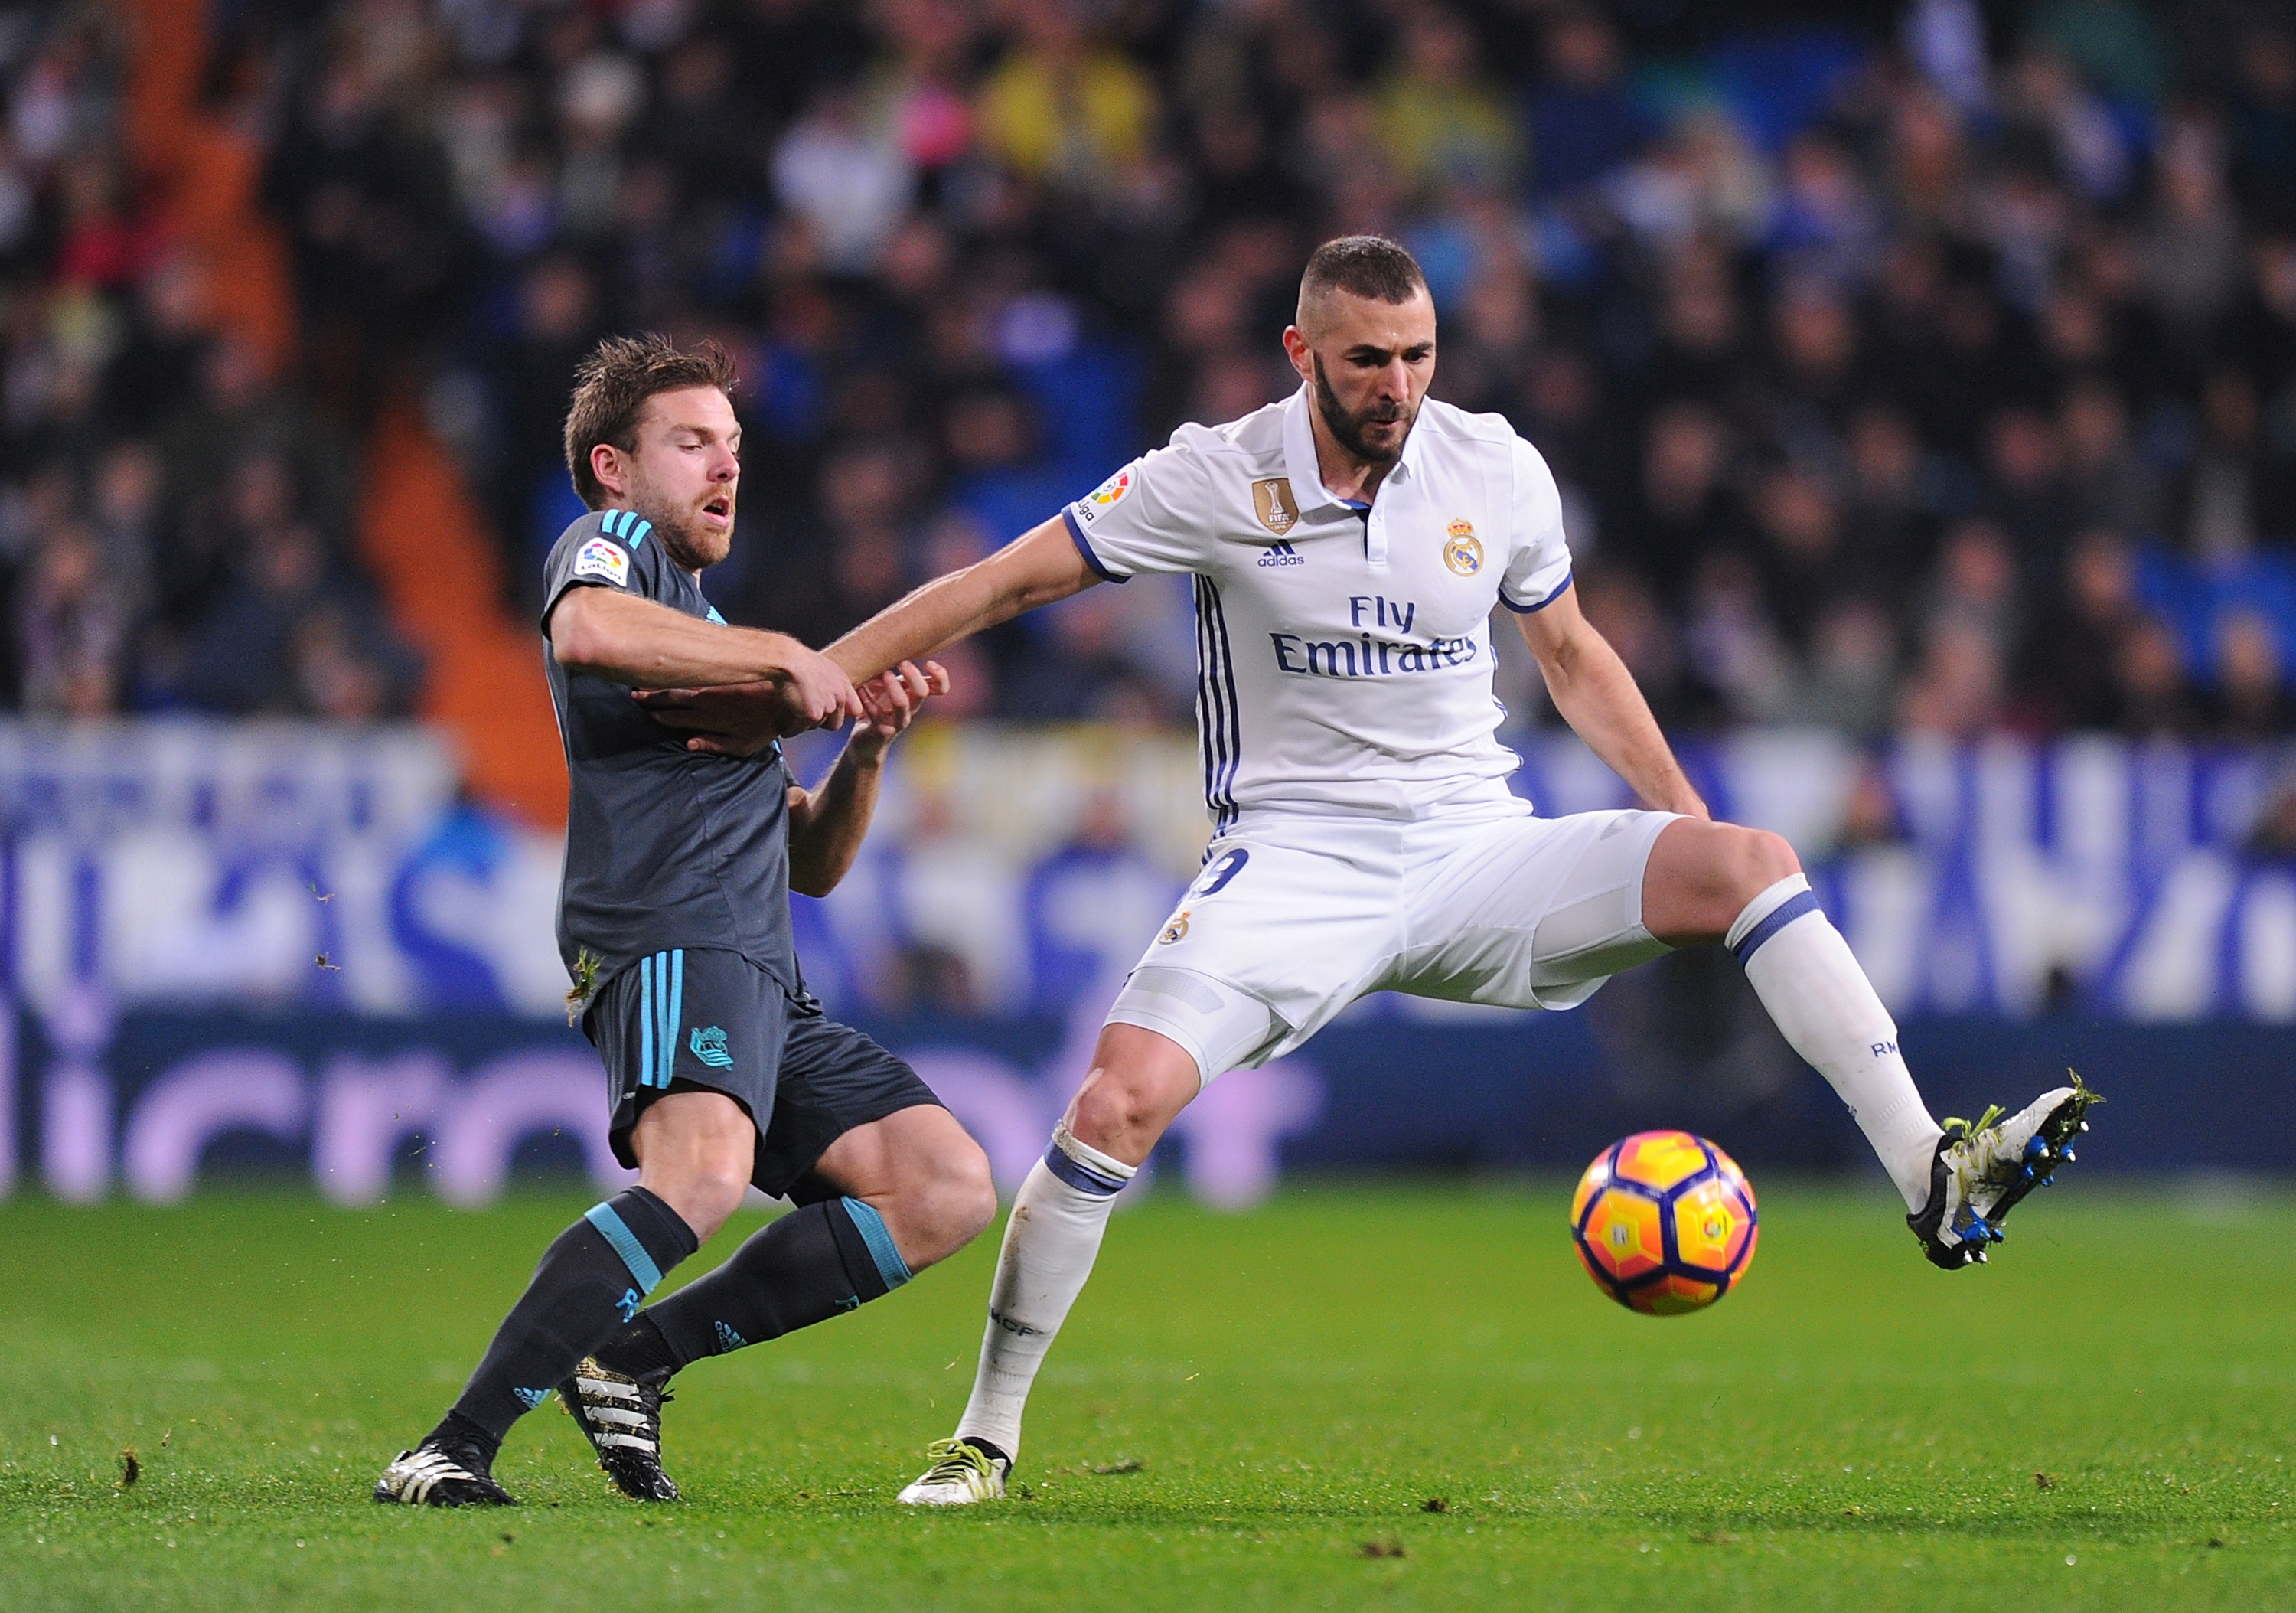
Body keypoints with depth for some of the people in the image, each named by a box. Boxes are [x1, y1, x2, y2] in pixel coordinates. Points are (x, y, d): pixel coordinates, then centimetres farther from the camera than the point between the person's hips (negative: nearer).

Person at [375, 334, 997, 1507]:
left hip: (764, 985, 9)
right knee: (705, 1172, -35)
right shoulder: (612, 546, 8)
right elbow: (585, 629, -20)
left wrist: (865, 748, 14)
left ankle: (634, 1357, -3)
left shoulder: (709, 646, 35)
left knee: (949, 1189, -4)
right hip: (669, 939, -9)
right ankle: (455, 1450, -36)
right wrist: (781, 655, -13)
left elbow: (812, 864, 32)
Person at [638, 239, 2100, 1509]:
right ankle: (988, 1436, -9)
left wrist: (1685, 816, 11)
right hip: (1293, 862, -2)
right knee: (1120, 1102, -24)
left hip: (1478, 852, 2)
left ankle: (1933, 1179, -20)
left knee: (1750, 864, -20)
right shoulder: (1220, 479, -7)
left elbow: (1571, 651, 18)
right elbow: (1004, 583, -3)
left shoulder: (1498, 470, 1)